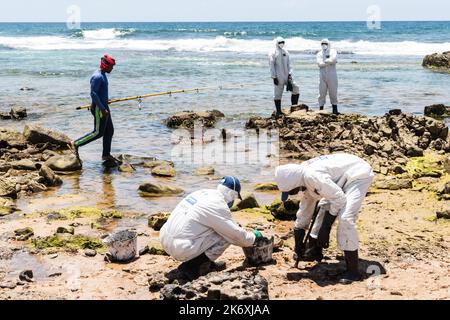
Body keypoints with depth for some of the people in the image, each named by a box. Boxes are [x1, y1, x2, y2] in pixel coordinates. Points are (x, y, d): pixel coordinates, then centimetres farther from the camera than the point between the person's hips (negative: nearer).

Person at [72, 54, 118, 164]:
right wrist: (102, 109, -24)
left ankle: (106, 154, 20)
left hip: (103, 106, 10)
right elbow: (93, 94, -24)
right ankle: (76, 144, 2)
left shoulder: (103, 75, 12)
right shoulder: (97, 77, -20)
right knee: (98, 132, -6)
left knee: (109, 130, 12)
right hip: (99, 108, -10)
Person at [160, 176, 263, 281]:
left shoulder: (202, 193, 12)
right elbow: (236, 235, -6)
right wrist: (253, 237, 13)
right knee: (226, 237, -2)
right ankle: (191, 266, -5)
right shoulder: (218, 205, -13)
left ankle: (207, 263, 17)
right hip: (181, 250, -9)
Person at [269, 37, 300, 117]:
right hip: (278, 78, -6)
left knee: (296, 89, -2)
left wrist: (289, 74, 3)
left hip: (286, 76, 6)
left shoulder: (286, 52, 15)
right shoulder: (273, 53, -2)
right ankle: (278, 112, 5)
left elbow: (288, 65, 16)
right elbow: (272, 66, -7)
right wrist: (274, 77, -13)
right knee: (277, 94, -1)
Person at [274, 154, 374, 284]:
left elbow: (339, 199, -27)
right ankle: (314, 251, 34)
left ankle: (352, 271, -17)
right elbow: (305, 209, 13)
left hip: (359, 176, -10)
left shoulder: (312, 176, -31)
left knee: (345, 218, -22)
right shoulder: (304, 177, 0)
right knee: (324, 209, 16)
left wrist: (325, 228, -19)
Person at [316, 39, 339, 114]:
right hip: (323, 76, 1)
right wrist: (329, 62, -12)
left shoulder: (333, 52, 8)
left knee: (333, 93, 1)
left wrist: (325, 61, -10)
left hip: (332, 75, -1)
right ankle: (321, 109, 2)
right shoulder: (319, 54, 11)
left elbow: (334, 59, -14)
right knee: (322, 93, -1)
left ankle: (335, 109, 6)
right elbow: (319, 63, -8)